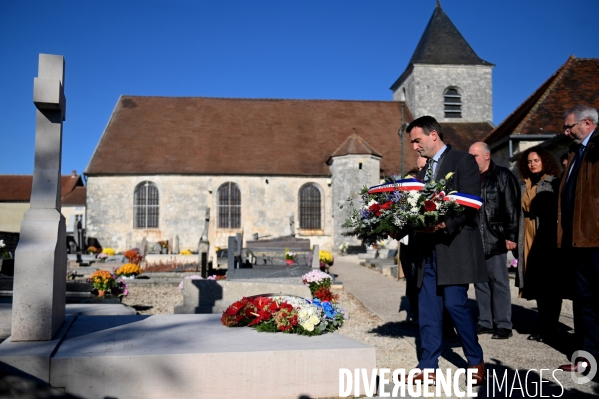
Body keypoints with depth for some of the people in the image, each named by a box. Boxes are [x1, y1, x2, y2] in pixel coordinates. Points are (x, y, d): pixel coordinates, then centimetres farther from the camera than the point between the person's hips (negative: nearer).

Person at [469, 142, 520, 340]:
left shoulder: (503, 176, -1)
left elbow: (512, 208, -6)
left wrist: (510, 236, -11)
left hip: (495, 240, -5)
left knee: (499, 281, -1)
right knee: (480, 281, 10)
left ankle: (504, 324, 6)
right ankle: (485, 322, 18)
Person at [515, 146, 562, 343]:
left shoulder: (554, 183, -1)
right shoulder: (524, 186, 14)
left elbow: (559, 211, -6)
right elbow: (519, 212, 13)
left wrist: (555, 238, -14)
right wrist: (516, 238, 6)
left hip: (548, 238, -5)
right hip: (528, 239, 5)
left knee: (549, 283, -1)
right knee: (537, 282, 8)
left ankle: (550, 328, 7)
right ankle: (542, 325, 17)